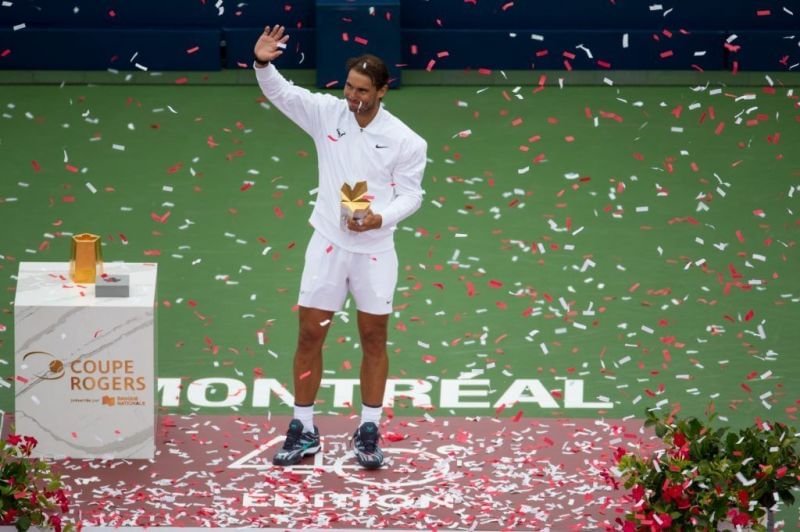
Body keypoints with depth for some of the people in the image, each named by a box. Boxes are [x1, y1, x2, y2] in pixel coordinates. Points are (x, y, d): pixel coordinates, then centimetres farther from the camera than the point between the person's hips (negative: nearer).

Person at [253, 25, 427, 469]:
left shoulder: (405, 141, -9)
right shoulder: (326, 112, -4)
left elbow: (411, 194, -4)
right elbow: (280, 92, -8)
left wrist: (380, 218, -22)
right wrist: (262, 64, -28)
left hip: (374, 250, -1)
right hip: (328, 245, 1)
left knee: (374, 340, 7)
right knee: (309, 335, 3)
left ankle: (368, 433, 19)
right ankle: (303, 431, 14)